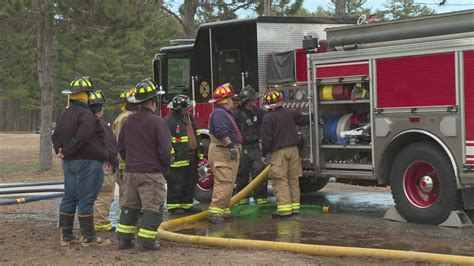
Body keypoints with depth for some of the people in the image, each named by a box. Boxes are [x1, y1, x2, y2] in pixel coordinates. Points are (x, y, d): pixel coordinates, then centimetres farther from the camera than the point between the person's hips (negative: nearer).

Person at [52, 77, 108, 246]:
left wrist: (61, 151, 3)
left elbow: (56, 136, 16)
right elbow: (81, 137, -24)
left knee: (69, 198, 13)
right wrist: (66, 152, -14)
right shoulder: (86, 115, -16)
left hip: (69, 162, 9)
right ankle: (88, 237, 1)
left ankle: (66, 235, 16)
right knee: (86, 200, -4)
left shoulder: (64, 115, 15)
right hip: (87, 162, -9)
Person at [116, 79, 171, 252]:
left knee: (129, 207, 15)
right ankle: (146, 242, -2)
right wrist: (165, 170, 2)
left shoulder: (129, 121, 7)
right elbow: (165, 151, -13)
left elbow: (121, 147, 15)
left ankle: (124, 239, 17)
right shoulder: (157, 122, -13)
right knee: (152, 208, 0)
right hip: (151, 174, -6)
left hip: (130, 172, 6)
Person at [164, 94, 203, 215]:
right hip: (178, 158, -9)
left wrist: (199, 151, 22)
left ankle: (187, 204, 21)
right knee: (176, 183, -5)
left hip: (192, 157, 9)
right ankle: (173, 206, 1)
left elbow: (196, 136, 25)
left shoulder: (189, 119, 16)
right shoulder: (169, 120, -12)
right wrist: (171, 155, -19)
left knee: (190, 183, 12)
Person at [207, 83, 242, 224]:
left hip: (229, 153, 11)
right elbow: (221, 131, -28)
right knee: (224, 182, -16)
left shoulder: (225, 113, 21)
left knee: (228, 183, 14)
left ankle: (224, 210, 19)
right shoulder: (219, 113, -14)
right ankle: (215, 211, -19)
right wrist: (230, 146, -31)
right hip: (222, 153, -11)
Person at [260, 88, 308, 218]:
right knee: (293, 179, 12)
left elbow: (266, 139, -11)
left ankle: (284, 208, -12)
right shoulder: (289, 113, 8)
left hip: (279, 152, -5)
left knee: (280, 180, -5)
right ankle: (295, 206, 14)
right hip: (293, 149, 6)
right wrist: (310, 118, 47)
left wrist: (264, 154, -1)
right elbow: (303, 120, 24)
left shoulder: (268, 118, -9)